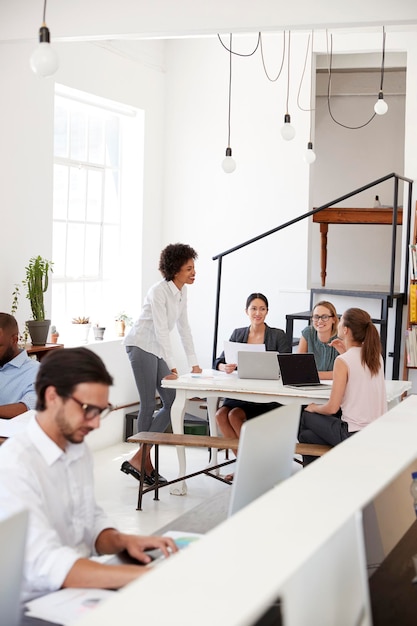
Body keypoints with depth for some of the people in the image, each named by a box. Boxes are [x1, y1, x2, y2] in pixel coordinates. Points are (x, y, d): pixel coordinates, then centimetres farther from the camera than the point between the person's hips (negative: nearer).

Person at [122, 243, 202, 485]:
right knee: (149, 405, -6)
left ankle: (138, 458, 3)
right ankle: (145, 463, 7)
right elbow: (161, 331, -24)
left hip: (157, 349, 9)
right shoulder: (159, 292, -19)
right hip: (141, 345, -9)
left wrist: (194, 363, 7)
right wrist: (172, 366, -27)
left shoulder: (182, 292, 7)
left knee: (172, 403, 1)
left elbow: (184, 328, 11)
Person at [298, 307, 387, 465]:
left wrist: (314, 408, 6)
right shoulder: (376, 356, 5)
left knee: (305, 416, 18)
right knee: (307, 435, 21)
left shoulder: (343, 361, -15)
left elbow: (332, 408, -14)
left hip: (354, 434, -7)